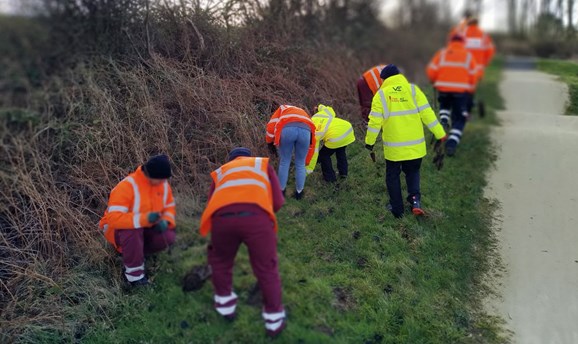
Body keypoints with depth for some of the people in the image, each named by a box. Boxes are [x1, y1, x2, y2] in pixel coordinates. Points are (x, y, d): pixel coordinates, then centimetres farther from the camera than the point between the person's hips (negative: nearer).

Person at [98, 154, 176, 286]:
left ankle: (135, 254, 3)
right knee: (132, 230, -40)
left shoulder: (163, 184, -10)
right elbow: (114, 218, -36)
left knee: (168, 237, -22)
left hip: (145, 228, 5)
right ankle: (134, 274, -22)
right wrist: (144, 218, -47)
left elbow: (169, 207, 3)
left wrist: (165, 221, -21)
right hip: (118, 229, -5)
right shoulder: (127, 186, -30)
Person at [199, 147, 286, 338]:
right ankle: (274, 319, 27)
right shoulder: (263, 164, 33)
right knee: (267, 268, 16)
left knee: (220, 261, 29)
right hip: (256, 216, -1)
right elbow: (278, 201, 23)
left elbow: (211, 205, 32)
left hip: (222, 217, 2)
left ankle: (225, 305, 41)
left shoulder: (219, 171, 37)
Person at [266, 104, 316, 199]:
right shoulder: (304, 114, 43)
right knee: (300, 164, 21)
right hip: (305, 130, 2)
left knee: (284, 162, 18)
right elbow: (311, 143, 42)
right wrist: (306, 163, 50)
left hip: (287, 128, -2)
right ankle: (299, 192, 33)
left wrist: (270, 143, 31)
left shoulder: (282, 108, 40)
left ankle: (281, 191, 32)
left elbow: (271, 125, 20)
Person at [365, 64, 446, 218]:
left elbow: (375, 121, -7)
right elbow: (427, 114, -4)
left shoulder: (381, 94, -6)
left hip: (393, 147, -2)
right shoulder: (413, 89, -3)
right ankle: (414, 198, -1)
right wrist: (440, 133, 4)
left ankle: (397, 209, 19)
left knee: (393, 176, 16)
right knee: (413, 172, 22)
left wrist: (370, 141, 5)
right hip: (415, 145, 2)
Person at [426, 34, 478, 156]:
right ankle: (452, 143, -10)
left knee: (444, 105, 35)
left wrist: (435, 82, 20)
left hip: (443, 88, 1)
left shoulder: (442, 53, 8)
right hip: (461, 90, -1)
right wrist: (469, 87, 22)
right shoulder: (468, 55, 10)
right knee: (459, 119, 6)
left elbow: (431, 71, 1)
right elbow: (473, 75, 5)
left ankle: (444, 120, 9)